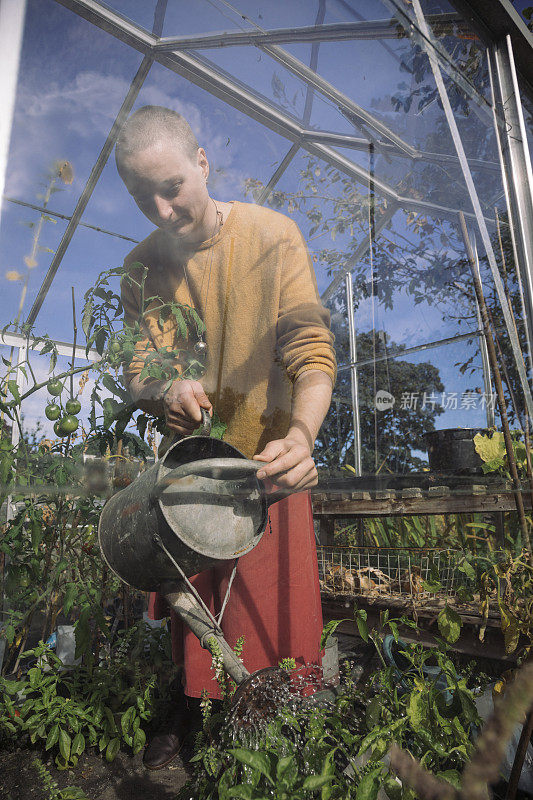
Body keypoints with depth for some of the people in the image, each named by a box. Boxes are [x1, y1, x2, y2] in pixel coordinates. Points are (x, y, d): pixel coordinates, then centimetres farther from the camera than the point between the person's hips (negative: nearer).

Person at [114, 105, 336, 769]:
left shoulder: (273, 236, -11)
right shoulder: (141, 266, 0)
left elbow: (312, 350, -18)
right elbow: (136, 373, -1)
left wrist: (301, 436, -37)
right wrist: (165, 390, -26)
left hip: (269, 462, -3)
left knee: (271, 604, 6)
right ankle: (191, 710, 43)